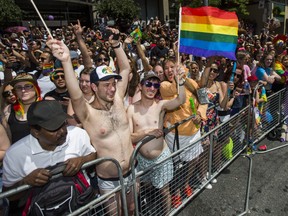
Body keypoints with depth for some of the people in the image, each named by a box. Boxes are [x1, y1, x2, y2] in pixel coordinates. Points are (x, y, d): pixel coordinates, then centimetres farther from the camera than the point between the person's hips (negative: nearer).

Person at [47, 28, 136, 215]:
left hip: (132, 173, 4)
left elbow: (126, 69, -2)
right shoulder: (87, 112, -18)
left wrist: (116, 44, -11)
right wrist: (66, 61, -52)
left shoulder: (118, 100, -4)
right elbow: (76, 95, -39)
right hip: (108, 181, -4)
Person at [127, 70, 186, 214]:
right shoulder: (132, 109, -8)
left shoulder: (161, 105, -10)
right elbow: (128, 137, -12)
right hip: (141, 158, 2)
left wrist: (179, 81, -42)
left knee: (164, 191, 16)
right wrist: (146, 132, -25)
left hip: (161, 157, -2)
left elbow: (181, 100, -29)